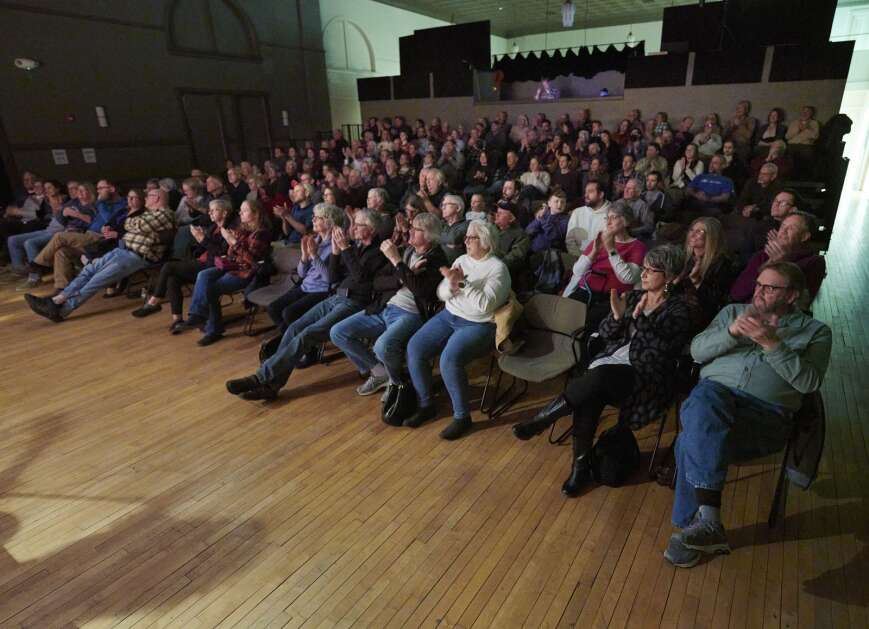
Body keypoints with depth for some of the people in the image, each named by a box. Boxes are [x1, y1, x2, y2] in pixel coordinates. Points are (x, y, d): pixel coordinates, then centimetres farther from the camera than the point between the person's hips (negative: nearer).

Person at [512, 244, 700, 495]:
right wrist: (617, 316, -8)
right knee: (588, 393, -30)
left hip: (646, 377, -4)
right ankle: (581, 463, -18)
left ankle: (541, 420, -24)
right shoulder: (634, 296, 17)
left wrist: (640, 318, -22)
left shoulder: (682, 308, 1)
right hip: (611, 361, 5)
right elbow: (605, 334, 11)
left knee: (599, 376, -36)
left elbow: (664, 347, -13)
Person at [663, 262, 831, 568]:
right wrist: (732, 331, -6)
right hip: (716, 390, 2)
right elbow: (697, 351, 11)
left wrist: (772, 343, -13)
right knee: (702, 402, -38)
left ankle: (692, 525, -21)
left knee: (694, 441, -33)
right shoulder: (734, 311, 23)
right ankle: (707, 521, -37)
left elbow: (809, 381, -1)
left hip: (767, 411, -2)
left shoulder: (815, 331, 17)